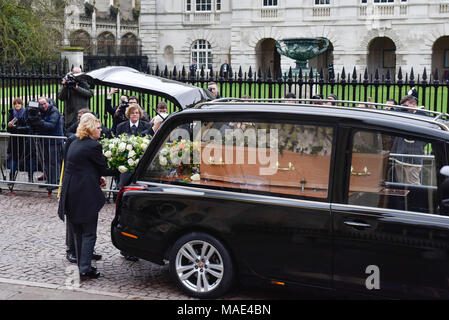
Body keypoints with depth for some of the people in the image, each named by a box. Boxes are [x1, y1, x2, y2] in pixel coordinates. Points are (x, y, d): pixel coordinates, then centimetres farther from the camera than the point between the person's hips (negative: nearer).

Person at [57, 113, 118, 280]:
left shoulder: (74, 143, 13)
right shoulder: (93, 146, -13)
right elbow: (104, 169, -6)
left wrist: (97, 178, 14)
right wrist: (119, 169, 10)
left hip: (71, 194, 8)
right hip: (86, 195, -8)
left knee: (77, 232, 16)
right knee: (89, 233, 0)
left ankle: (81, 265, 23)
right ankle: (85, 269, -1)